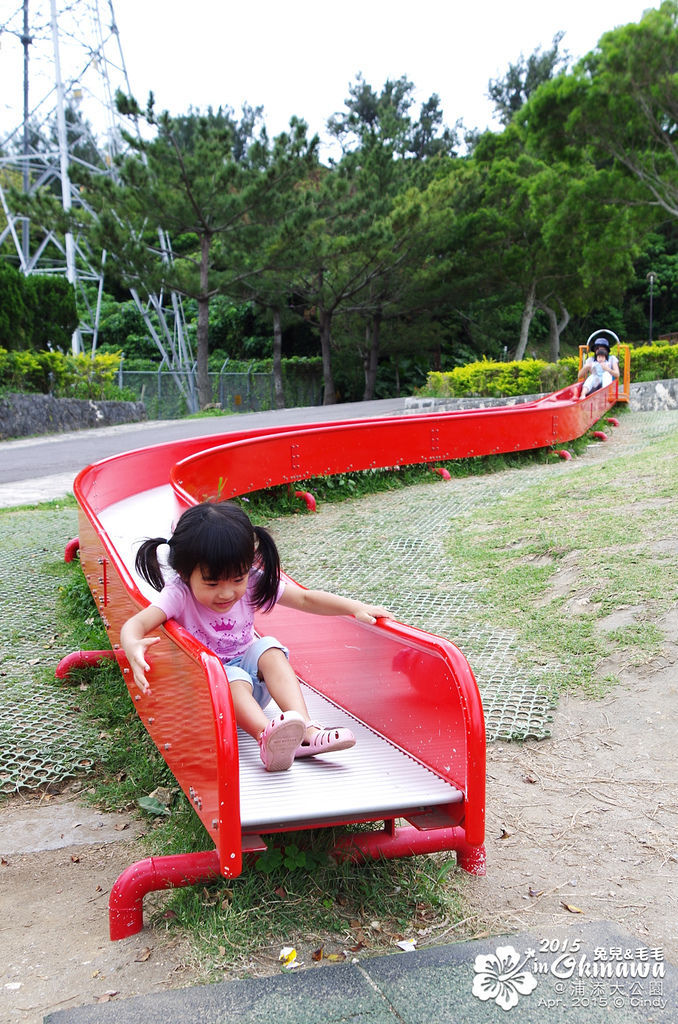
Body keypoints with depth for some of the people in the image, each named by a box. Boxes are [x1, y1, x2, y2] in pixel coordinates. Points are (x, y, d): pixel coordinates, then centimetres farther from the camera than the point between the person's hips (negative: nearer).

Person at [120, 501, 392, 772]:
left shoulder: (251, 583, -10)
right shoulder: (179, 595, -20)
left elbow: (306, 599, -5)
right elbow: (137, 622, -35)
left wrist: (356, 607, -14)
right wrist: (132, 646, -59)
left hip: (251, 679, 4)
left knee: (269, 648, -25)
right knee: (231, 678, -34)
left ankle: (305, 729, -37)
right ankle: (266, 736, -59)